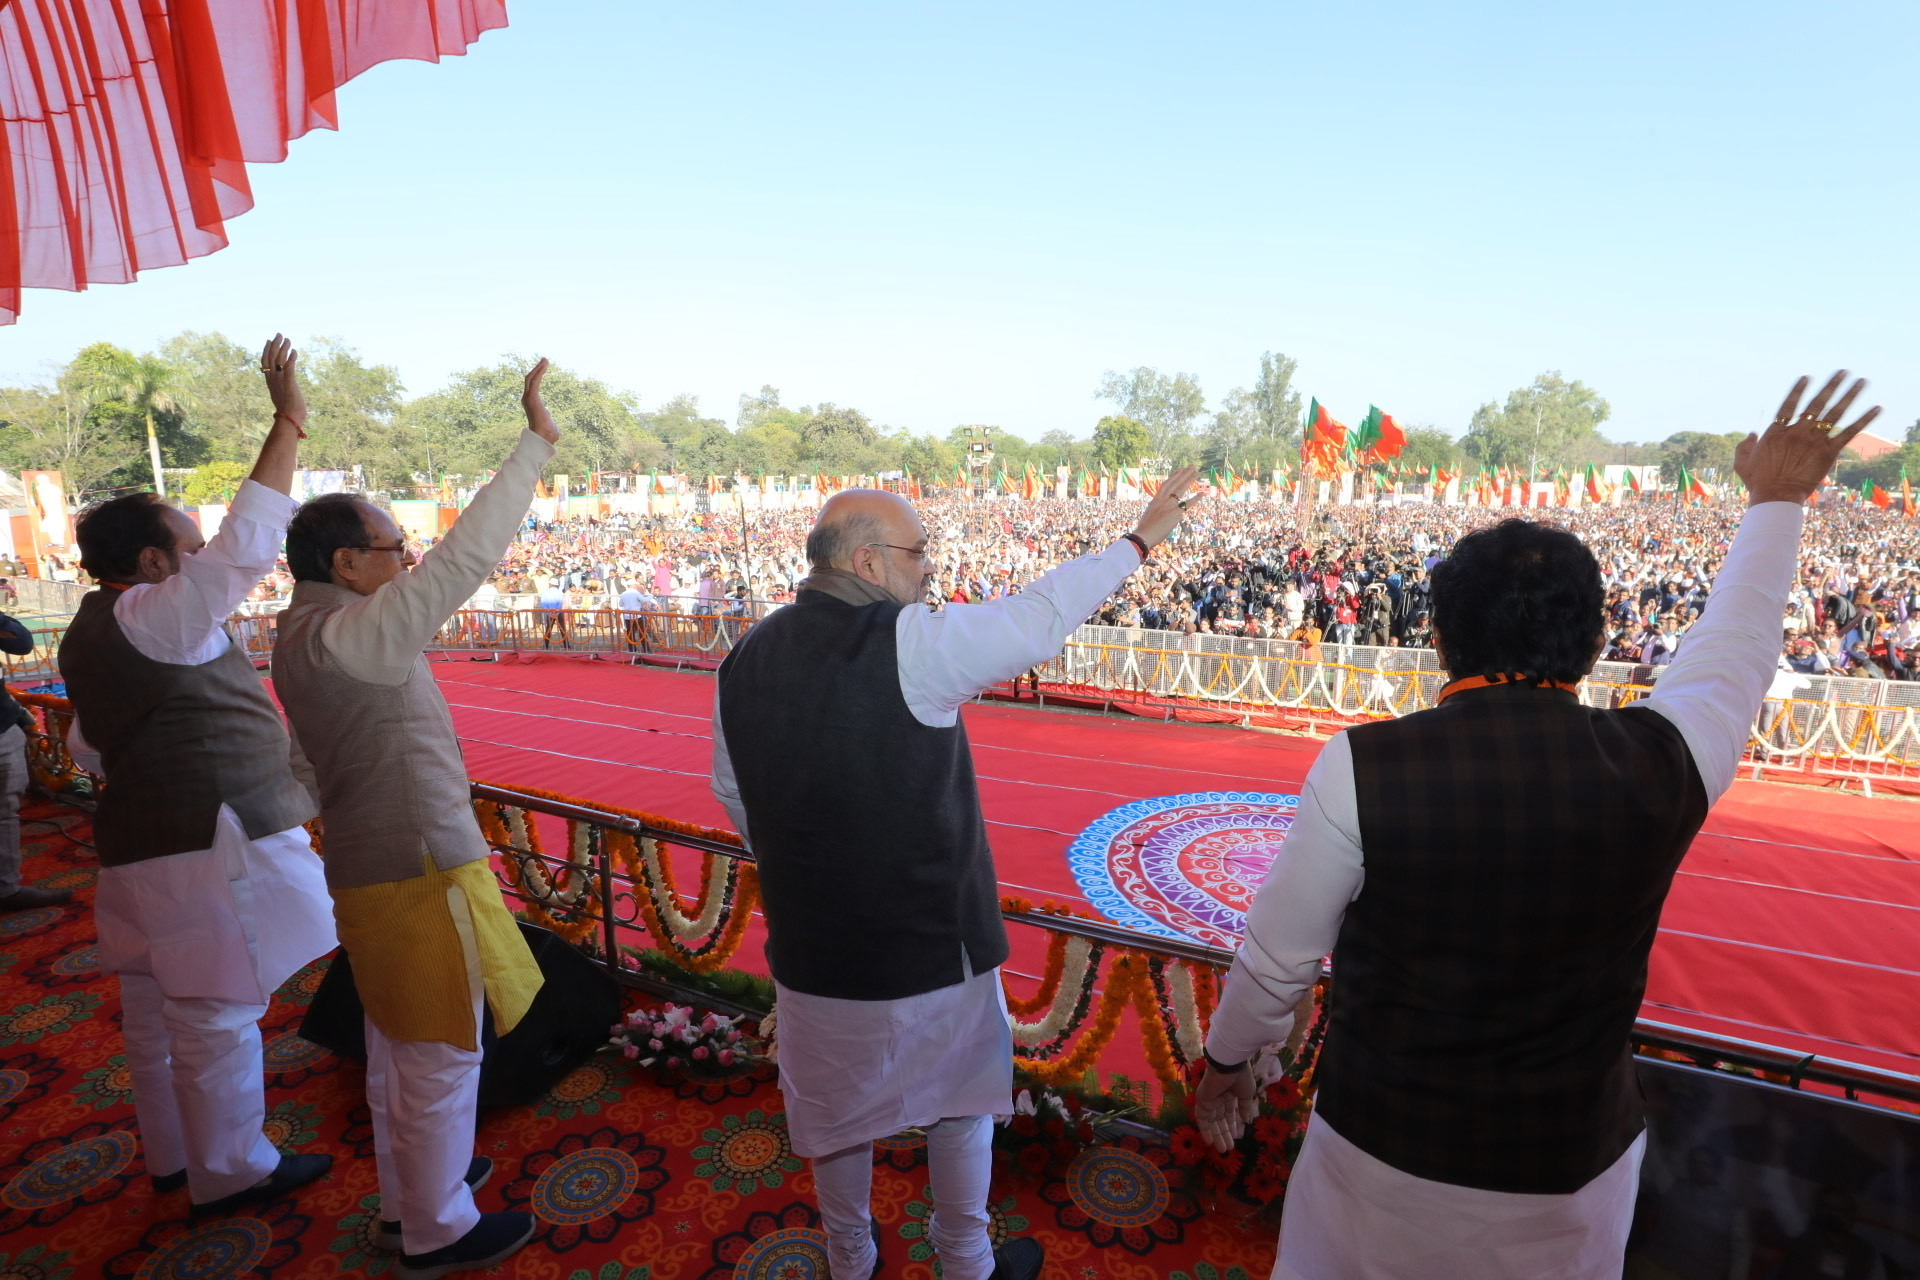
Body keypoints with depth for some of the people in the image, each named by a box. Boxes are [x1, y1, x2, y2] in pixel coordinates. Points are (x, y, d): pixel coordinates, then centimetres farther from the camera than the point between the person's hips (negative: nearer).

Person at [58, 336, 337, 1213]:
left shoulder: (94, 633, 13)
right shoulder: (151, 621, -17)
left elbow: (88, 747, 21)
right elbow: (244, 546, -28)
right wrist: (288, 425, -25)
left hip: (144, 843, 10)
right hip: (202, 845, -10)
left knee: (158, 1011, 20)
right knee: (216, 1017, 4)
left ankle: (172, 1155, 37)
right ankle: (228, 1173, 19)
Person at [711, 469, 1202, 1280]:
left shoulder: (745, 660, -4)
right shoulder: (909, 644, -23)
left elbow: (734, 797, 6)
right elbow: (1038, 620, -17)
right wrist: (1138, 541, -3)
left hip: (810, 945, 5)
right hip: (930, 942, -4)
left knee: (837, 1113, 26)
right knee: (962, 1101, 23)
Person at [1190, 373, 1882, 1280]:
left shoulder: (1361, 767, -25)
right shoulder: (1661, 763, -15)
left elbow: (1276, 960, -14)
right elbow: (1736, 649, 8)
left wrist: (1224, 1059, 6)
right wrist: (1776, 499, 25)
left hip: (1385, 1153, -3)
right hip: (1571, 1172, 3)